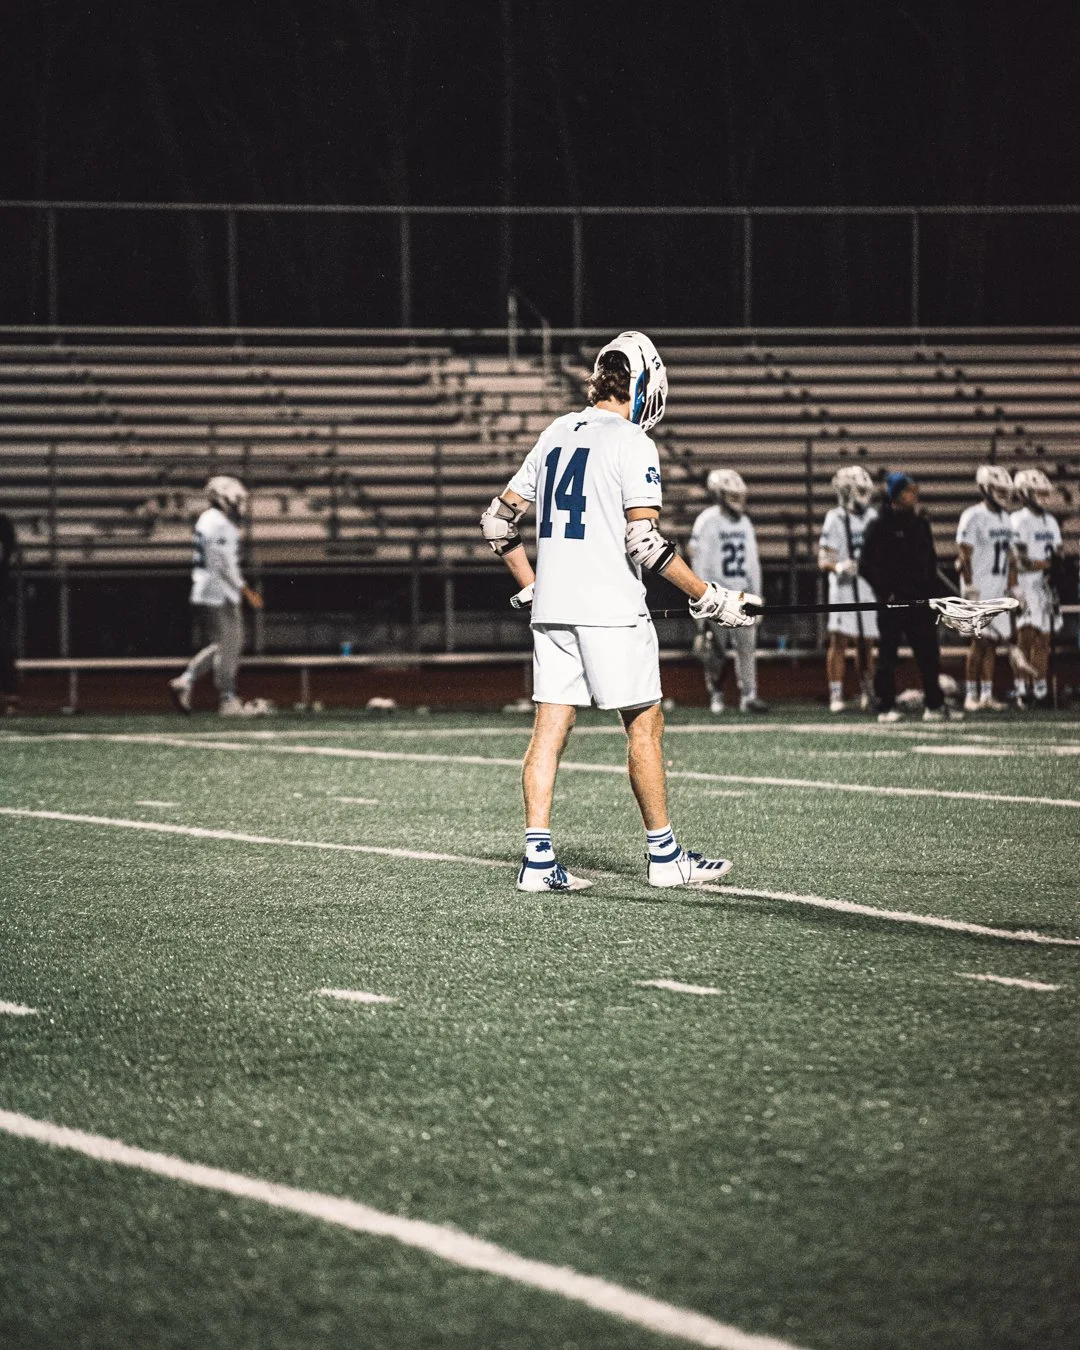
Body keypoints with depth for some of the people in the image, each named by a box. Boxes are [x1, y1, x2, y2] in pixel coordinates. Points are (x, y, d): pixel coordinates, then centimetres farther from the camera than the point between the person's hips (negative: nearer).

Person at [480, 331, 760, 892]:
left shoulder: (555, 434, 13)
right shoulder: (632, 443, -8)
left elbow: (497, 520, 16)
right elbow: (645, 542, -16)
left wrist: (529, 587, 25)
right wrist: (710, 597, -10)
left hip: (551, 609, 6)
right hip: (611, 609, -6)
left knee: (551, 726, 5)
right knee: (644, 725, 3)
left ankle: (538, 858, -1)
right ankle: (664, 856, 9)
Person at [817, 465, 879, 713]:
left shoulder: (872, 517, 12)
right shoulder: (835, 519, -7)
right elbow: (824, 559, -10)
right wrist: (838, 567, -29)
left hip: (869, 589, 5)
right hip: (844, 588, -5)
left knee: (865, 643, 10)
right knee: (839, 640, -8)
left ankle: (868, 692, 19)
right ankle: (836, 695, -7)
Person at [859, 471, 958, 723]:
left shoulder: (921, 524, 13)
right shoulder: (879, 527, -6)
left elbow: (930, 561, 18)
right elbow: (867, 566, -9)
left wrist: (933, 593, 9)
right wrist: (886, 592, -13)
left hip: (920, 601, 6)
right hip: (893, 603, -6)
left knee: (928, 654, 4)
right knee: (888, 655, 2)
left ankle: (935, 705, 9)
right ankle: (886, 707, 7)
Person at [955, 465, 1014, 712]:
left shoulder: (1004, 518, 14)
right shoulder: (974, 517, -12)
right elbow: (964, 556, -13)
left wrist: (1009, 587, 16)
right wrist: (970, 590, -17)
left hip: (999, 589, 8)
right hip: (980, 587, -8)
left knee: (992, 643, 7)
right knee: (980, 641, -8)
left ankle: (987, 694, 10)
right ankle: (971, 696, -2)